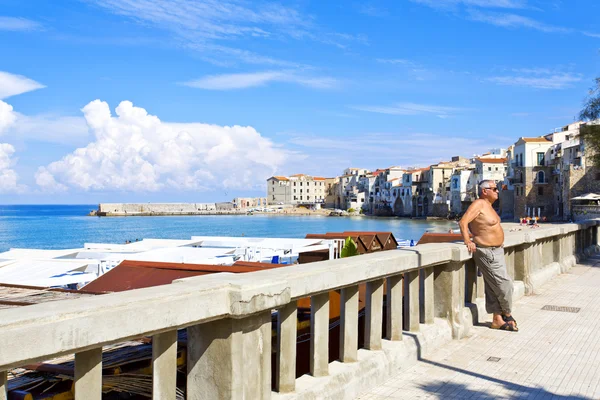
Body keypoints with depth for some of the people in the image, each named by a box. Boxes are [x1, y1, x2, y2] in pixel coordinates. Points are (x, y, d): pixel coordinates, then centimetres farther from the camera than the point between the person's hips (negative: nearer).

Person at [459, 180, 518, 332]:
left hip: (496, 251, 10)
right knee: (504, 284, -3)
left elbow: (474, 222, 25)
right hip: (487, 252, -10)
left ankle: (498, 319, 18)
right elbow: (463, 222, -26)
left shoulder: (487, 205, 13)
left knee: (494, 288, 12)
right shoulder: (479, 204, -16)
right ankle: (507, 315, 17)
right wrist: (467, 241, -31)